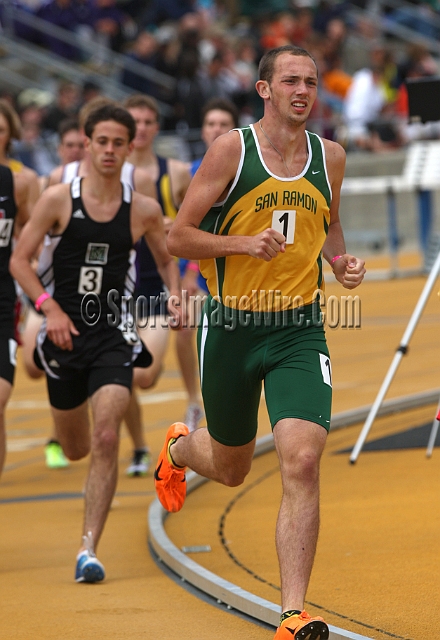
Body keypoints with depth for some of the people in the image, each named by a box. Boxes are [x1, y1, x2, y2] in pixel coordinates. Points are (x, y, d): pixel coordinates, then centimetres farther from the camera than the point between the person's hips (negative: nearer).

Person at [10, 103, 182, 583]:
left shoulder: (143, 210, -2)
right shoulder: (58, 200, -6)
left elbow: (166, 260, 15)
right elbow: (19, 260, -3)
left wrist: (176, 297, -4)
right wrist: (50, 308, -16)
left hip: (113, 336, -1)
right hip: (64, 333, 1)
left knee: (105, 441, -18)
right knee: (75, 449, 14)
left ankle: (88, 550, -15)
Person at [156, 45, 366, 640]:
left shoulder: (330, 155, 5)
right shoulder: (231, 149, -7)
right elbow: (179, 238, -5)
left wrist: (342, 262, 4)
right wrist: (246, 243, -20)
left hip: (299, 329, 2)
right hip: (232, 327, -1)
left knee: (302, 462, -18)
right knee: (230, 468, 16)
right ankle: (178, 447, 55)